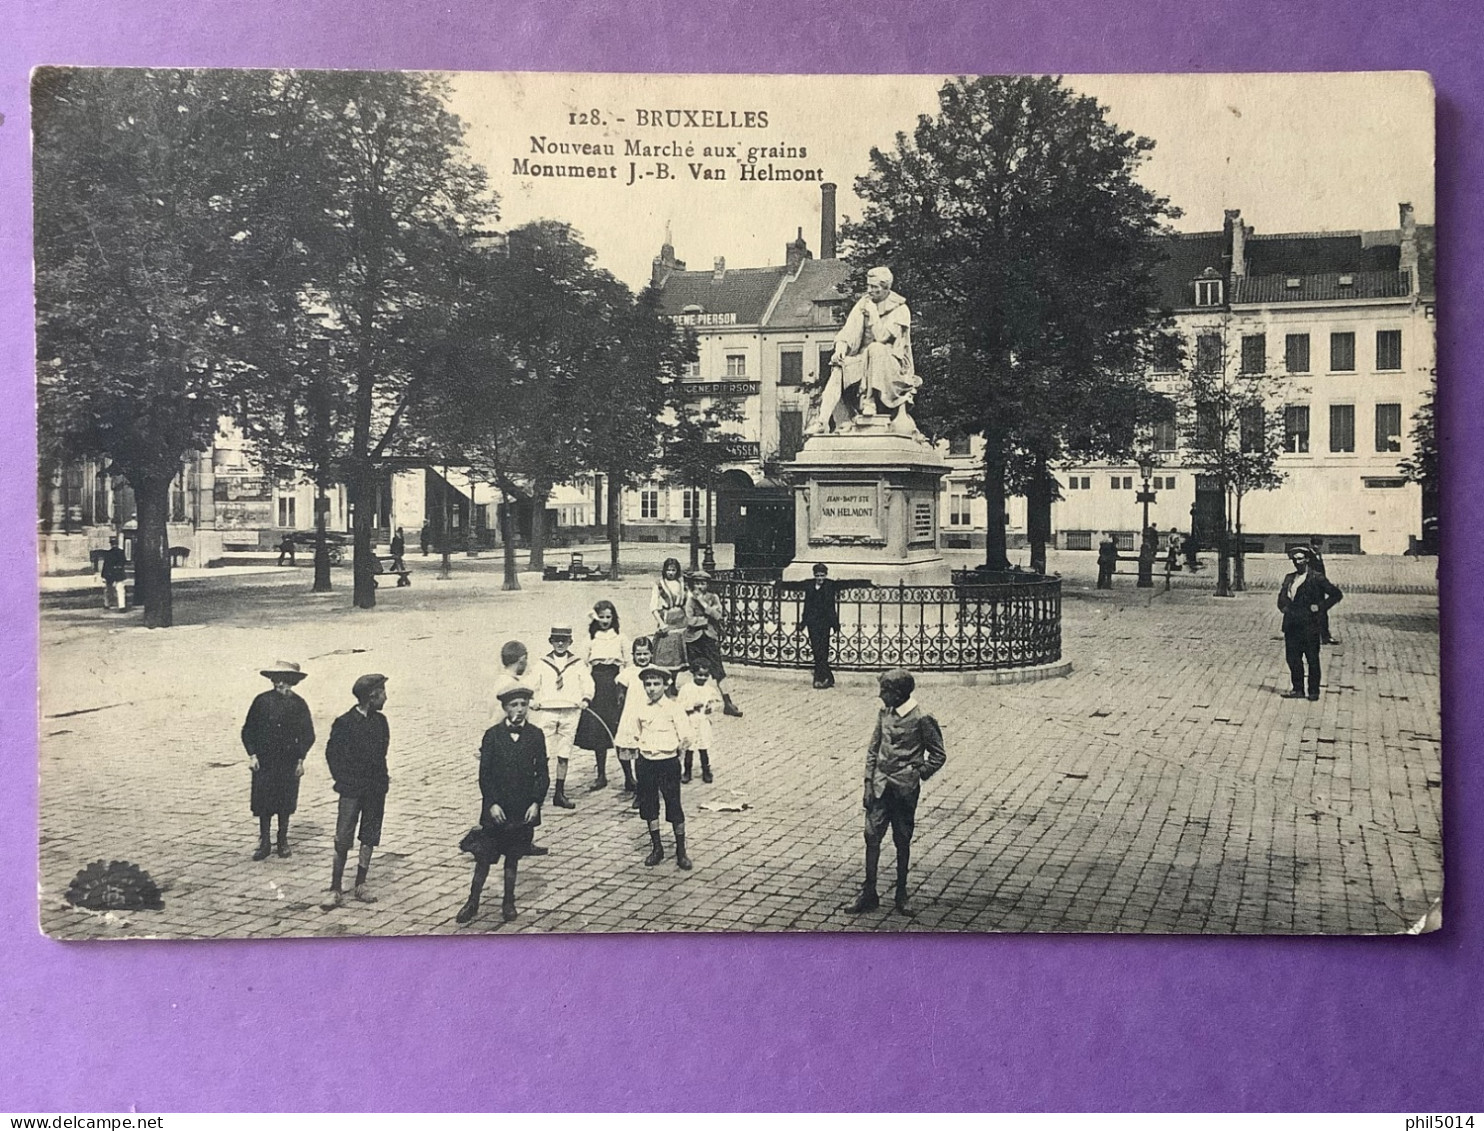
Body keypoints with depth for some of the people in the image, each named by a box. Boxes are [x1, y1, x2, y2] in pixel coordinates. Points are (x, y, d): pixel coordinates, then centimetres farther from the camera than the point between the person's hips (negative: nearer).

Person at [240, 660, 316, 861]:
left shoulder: (298, 704, 1)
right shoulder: (262, 701, -1)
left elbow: (308, 735, 6)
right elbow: (248, 730, 4)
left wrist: (300, 759, -1)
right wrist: (252, 755, -4)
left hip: (289, 761, 0)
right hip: (264, 760, 0)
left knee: (285, 803, 6)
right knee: (263, 803, 0)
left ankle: (283, 841, 20)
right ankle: (264, 843, 11)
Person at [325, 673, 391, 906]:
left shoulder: (380, 721, 7)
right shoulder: (345, 723, -8)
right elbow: (332, 753, -2)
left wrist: (382, 778, 6)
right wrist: (344, 779, -7)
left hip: (375, 789, 5)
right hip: (352, 790, -5)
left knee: (370, 837, 8)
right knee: (343, 840, -4)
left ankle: (360, 885, 18)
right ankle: (335, 889, 4)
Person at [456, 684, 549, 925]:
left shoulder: (535, 736, 0)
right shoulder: (493, 735, -4)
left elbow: (542, 773, 1)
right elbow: (484, 773, -4)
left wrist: (536, 802, -8)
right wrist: (492, 803, -11)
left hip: (523, 808, 1)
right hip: (496, 808, -1)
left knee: (512, 856, 11)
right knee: (484, 856, 2)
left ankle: (509, 903, 24)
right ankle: (472, 903, 16)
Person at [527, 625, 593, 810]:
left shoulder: (578, 665, 9)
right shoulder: (541, 664, 7)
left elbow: (588, 684, 9)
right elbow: (530, 686, 7)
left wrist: (586, 699, -9)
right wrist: (532, 701, -10)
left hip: (570, 712, 1)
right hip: (546, 711, -1)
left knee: (564, 754, 6)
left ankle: (560, 794, 13)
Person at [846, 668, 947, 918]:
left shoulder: (921, 719, -10)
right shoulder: (884, 713, 6)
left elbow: (938, 755, -3)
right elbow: (873, 750, 11)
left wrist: (916, 775, -8)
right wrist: (869, 783, 4)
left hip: (904, 790, -4)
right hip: (880, 786, 4)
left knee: (902, 842, 6)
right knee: (872, 835, 0)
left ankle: (901, 894, 21)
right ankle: (869, 893, 10)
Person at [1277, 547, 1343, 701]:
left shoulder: (1317, 578, -3)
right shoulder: (1289, 578, 15)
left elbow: (1336, 594, -3)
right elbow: (1282, 596, 28)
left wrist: (1320, 607, -9)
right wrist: (1283, 606, 9)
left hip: (1309, 625, -6)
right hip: (1292, 624, 6)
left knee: (1312, 658, 0)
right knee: (1292, 657, 6)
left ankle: (1314, 691, 7)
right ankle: (1298, 689, 15)